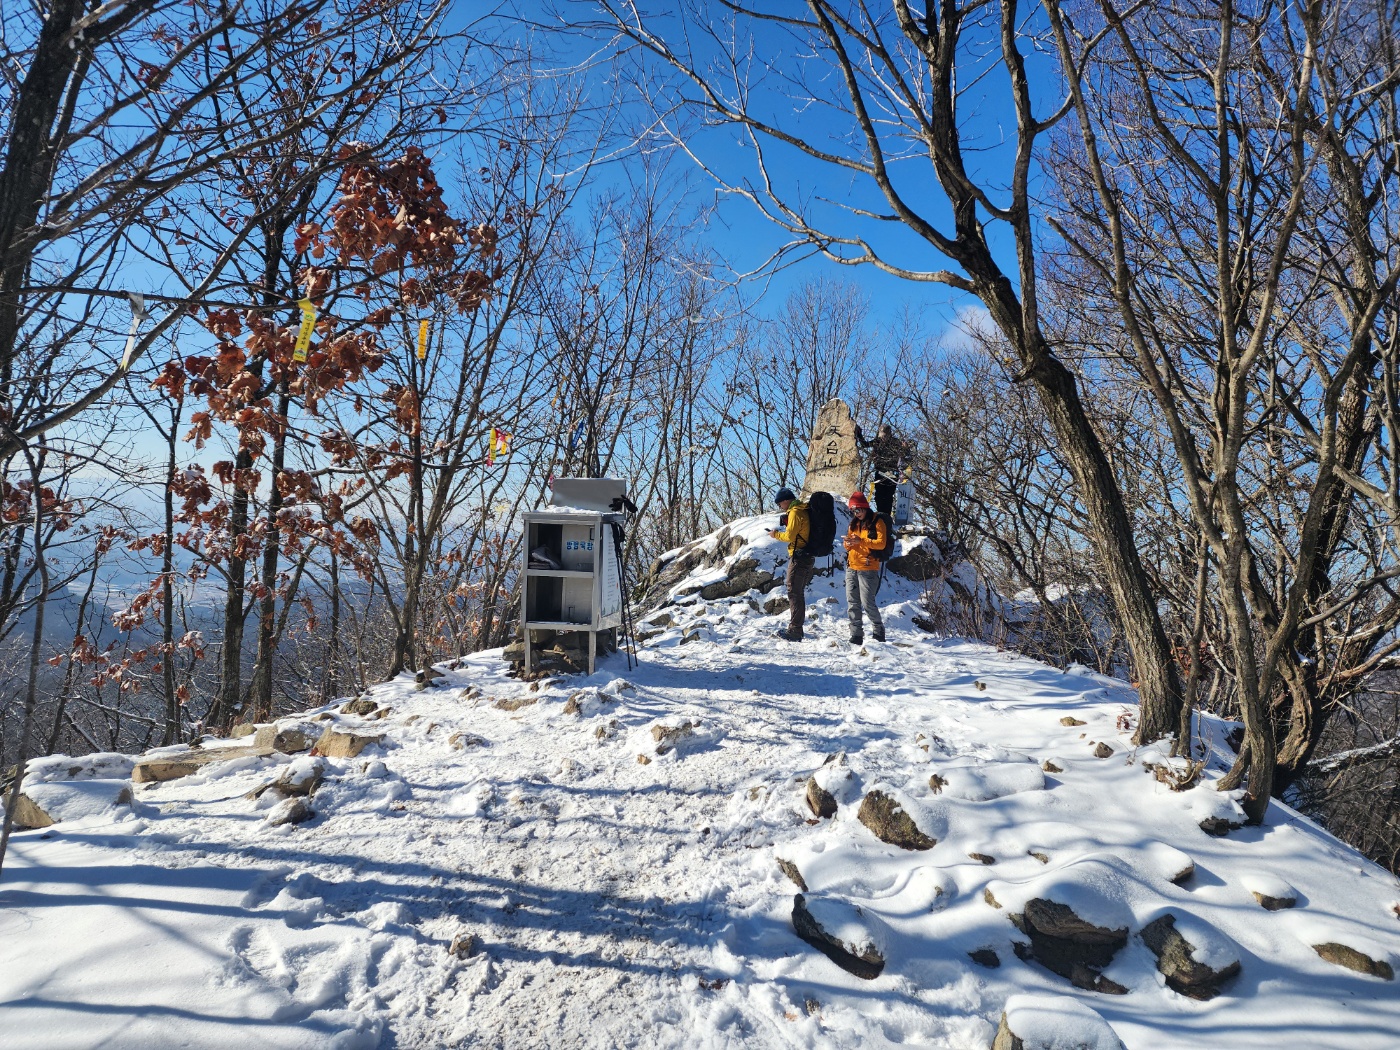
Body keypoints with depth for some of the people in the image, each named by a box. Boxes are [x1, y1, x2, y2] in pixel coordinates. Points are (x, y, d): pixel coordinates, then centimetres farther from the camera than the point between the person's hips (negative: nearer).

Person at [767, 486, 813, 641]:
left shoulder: (795, 512, -13)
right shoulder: (804, 510, 16)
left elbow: (790, 536, -17)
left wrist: (776, 534, -2)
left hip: (798, 557, -10)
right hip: (808, 557, 10)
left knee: (794, 593, -7)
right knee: (799, 592, 16)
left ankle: (794, 631, -7)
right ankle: (797, 627, 23)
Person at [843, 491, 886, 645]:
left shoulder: (877, 522, -3)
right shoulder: (854, 523, 17)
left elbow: (881, 543, -12)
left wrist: (861, 541, -21)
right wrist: (848, 543, -4)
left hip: (868, 569, -7)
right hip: (851, 568, 7)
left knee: (867, 602, -8)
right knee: (852, 603, 5)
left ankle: (878, 631, 13)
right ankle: (856, 635, 10)